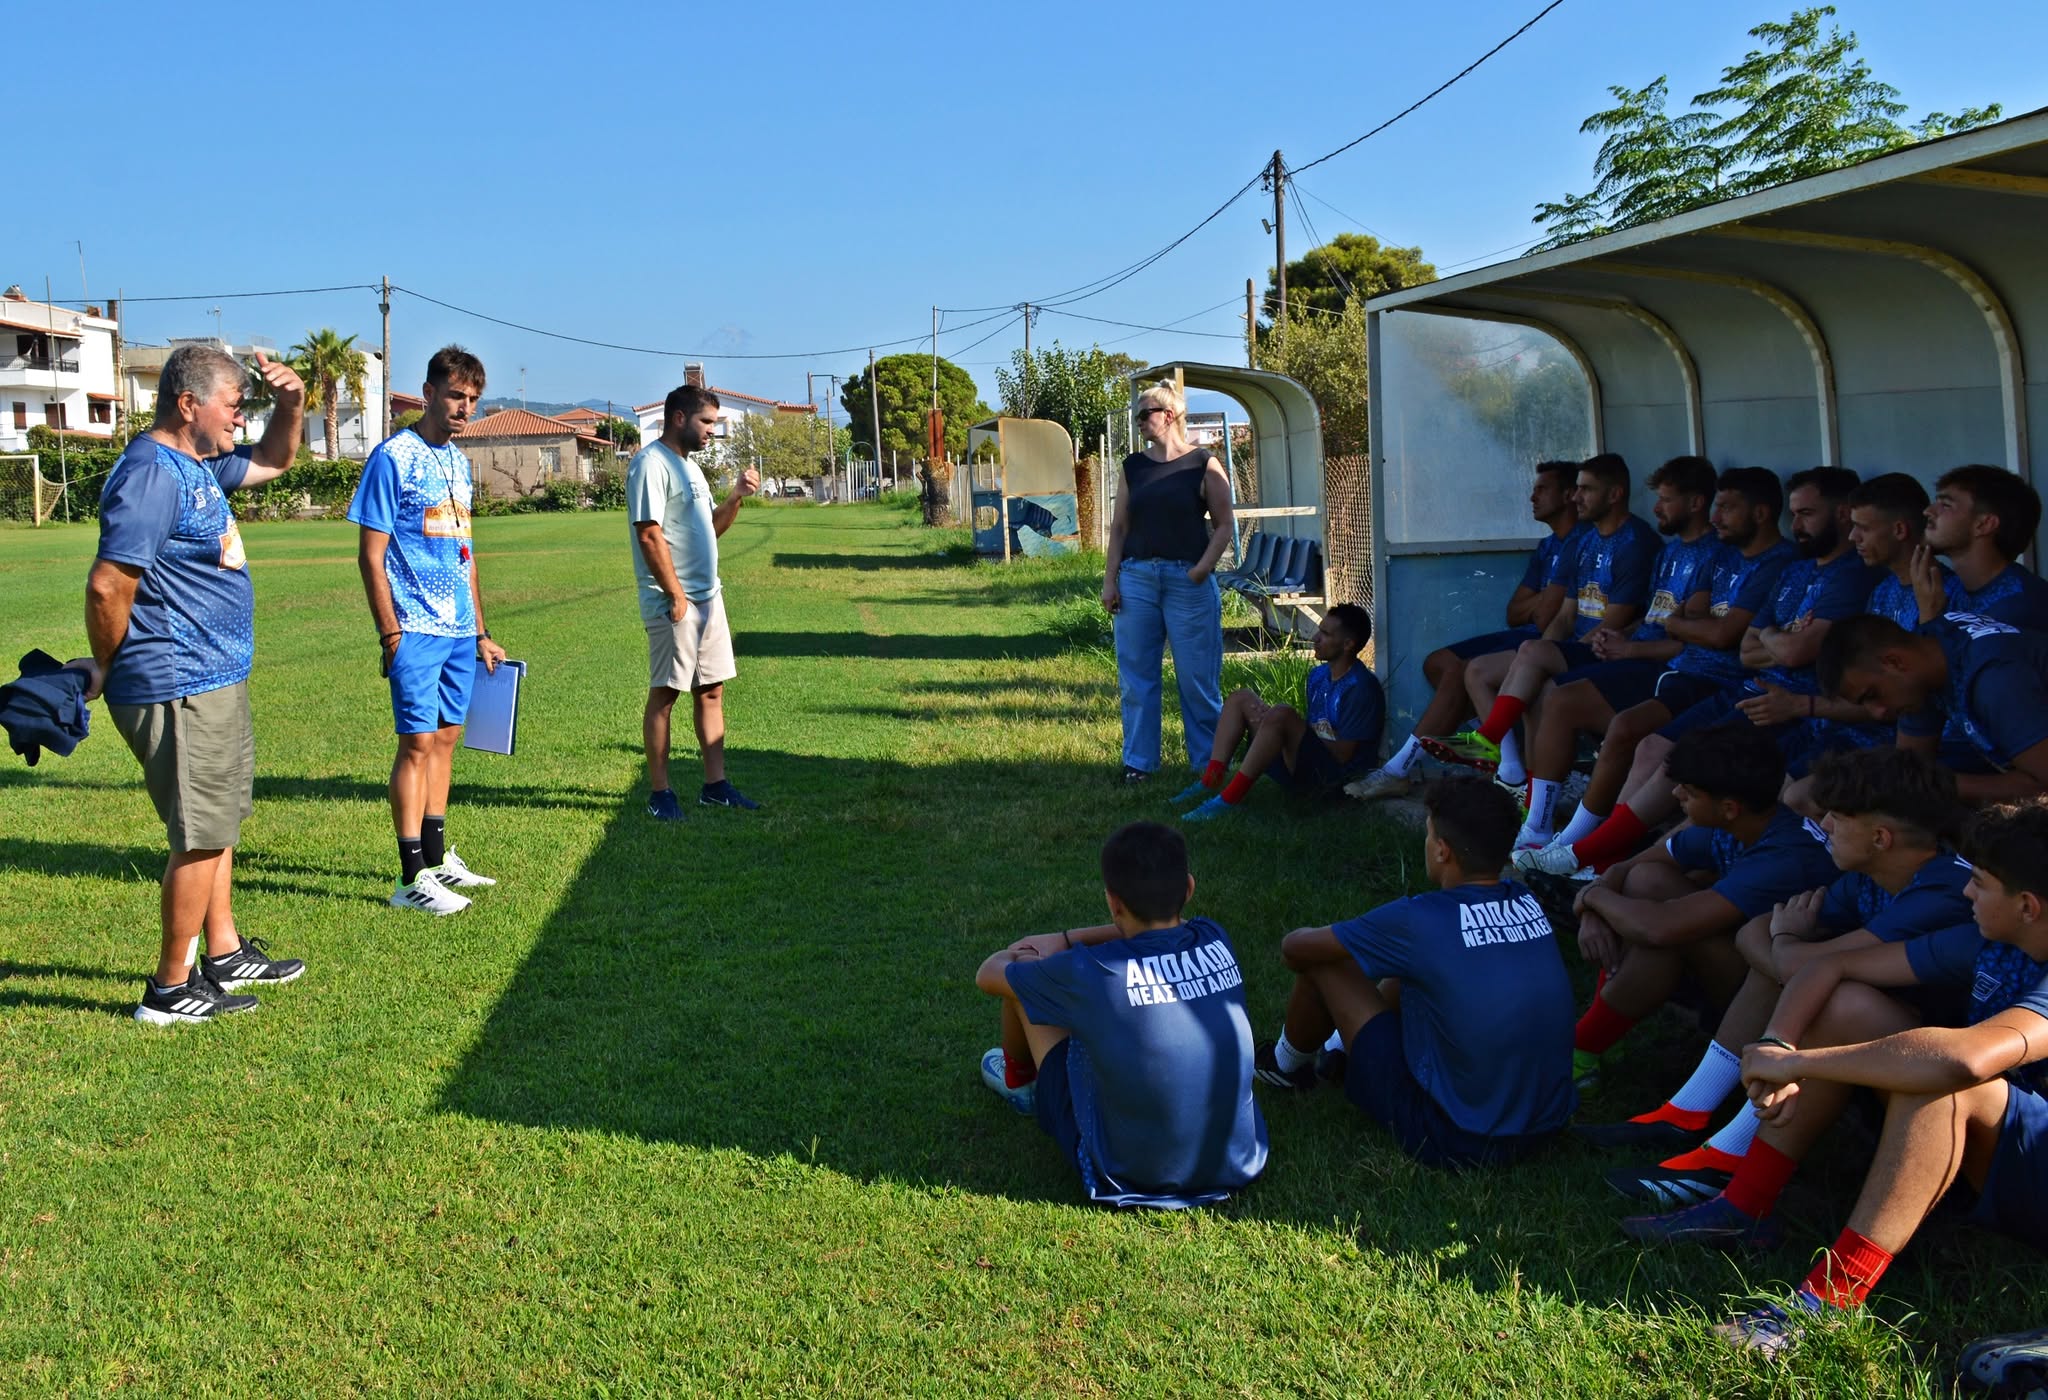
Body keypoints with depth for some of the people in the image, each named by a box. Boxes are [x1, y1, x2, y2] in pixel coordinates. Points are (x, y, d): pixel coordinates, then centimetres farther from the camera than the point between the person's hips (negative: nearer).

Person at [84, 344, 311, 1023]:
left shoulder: (199, 464, 11)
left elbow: (272, 460, 30)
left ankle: (225, 955, 32)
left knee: (218, 821, 19)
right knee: (201, 836, -3)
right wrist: (106, 670, -11)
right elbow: (108, 585, -25)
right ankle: (171, 989, 8)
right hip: (181, 688, -11)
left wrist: (291, 403, 11)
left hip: (217, 680, 11)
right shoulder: (151, 474, -20)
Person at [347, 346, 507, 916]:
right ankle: (412, 878, -3)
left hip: (460, 630, 7)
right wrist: (390, 634, -15)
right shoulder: (393, 457, -8)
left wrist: (481, 633, 20)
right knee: (418, 741, -7)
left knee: (445, 738, 12)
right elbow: (370, 556, -10)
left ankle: (437, 858, 22)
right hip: (415, 629, -7)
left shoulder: (458, 461, 15)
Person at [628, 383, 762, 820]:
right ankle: (659, 792, 4)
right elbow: (650, 536, -19)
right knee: (664, 693, -2)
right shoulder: (651, 464, -13)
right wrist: (676, 596, -19)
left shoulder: (688, 465, 17)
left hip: (708, 597, 9)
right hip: (673, 602, -9)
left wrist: (736, 497, 5)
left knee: (712, 690, 9)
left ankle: (715, 784, 15)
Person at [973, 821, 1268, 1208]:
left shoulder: (1090, 972, -20)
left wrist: (1031, 960, 22)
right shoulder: (1216, 942, -9)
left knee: (1021, 981, 9)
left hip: (1129, 1179, -4)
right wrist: (1066, 939, 17)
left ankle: (1019, 1077, 41)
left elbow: (989, 974, 0)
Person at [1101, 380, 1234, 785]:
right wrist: (1109, 580, 4)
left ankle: (1208, 763, 10)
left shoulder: (1203, 464, -1)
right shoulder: (1134, 466, 11)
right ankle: (1138, 762, 14)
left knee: (1197, 677, 0)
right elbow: (1119, 526, 12)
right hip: (1136, 577, 4)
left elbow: (1224, 524, -1)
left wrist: (1201, 570, -12)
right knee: (1135, 677, 5)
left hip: (1187, 580, -4)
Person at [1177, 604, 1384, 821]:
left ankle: (1231, 797, -31)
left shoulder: (1361, 688, -15)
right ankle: (1211, 780, -7)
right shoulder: (1320, 674, 13)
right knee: (1241, 698, 8)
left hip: (1329, 776, -10)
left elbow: (1343, 753, -18)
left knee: (1281, 715, -34)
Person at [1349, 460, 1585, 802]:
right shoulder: (1546, 547, 20)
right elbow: (1514, 615, 14)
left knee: (1459, 673, -22)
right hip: (1527, 638, 11)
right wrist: (1543, 601, -4)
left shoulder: (1581, 541, -13)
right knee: (1437, 663, 3)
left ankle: (1398, 772, -16)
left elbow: (1545, 616, -18)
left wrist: (1536, 605, 3)